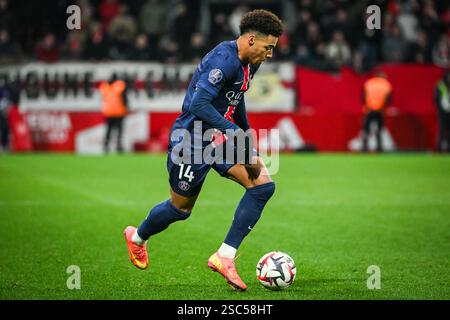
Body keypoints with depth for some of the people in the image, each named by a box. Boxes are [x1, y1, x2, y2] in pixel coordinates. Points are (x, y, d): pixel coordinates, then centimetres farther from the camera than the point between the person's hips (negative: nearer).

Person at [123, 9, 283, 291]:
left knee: (264, 185, -11)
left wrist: (247, 134, 28)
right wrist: (236, 133, -37)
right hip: (192, 140, -8)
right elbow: (199, 104, -35)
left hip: (221, 139, 8)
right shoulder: (223, 60, -26)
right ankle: (137, 237, 44)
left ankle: (224, 256, -8)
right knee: (181, 208, 10)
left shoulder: (249, 63, 4)